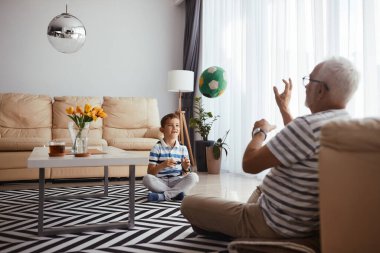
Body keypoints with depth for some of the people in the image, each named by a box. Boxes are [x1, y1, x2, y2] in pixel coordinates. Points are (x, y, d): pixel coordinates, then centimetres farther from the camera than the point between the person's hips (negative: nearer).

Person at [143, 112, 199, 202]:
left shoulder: (183, 148, 7)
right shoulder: (157, 147, -1)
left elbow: (185, 175, 8)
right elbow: (150, 172, -6)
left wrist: (186, 168, -15)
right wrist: (163, 165, -23)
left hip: (177, 182, 2)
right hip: (161, 182, -2)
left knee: (193, 176, -25)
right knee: (147, 178, -31)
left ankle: (163, 196, -28)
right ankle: (175, 193, -20)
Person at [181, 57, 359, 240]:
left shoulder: (309, 125, -29)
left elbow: (249, 164, -24)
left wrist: (260, 131, -5)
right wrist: (284, 109, 28)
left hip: (276, 226, -9)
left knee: (189, 204, 1)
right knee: (262, 187, 41)